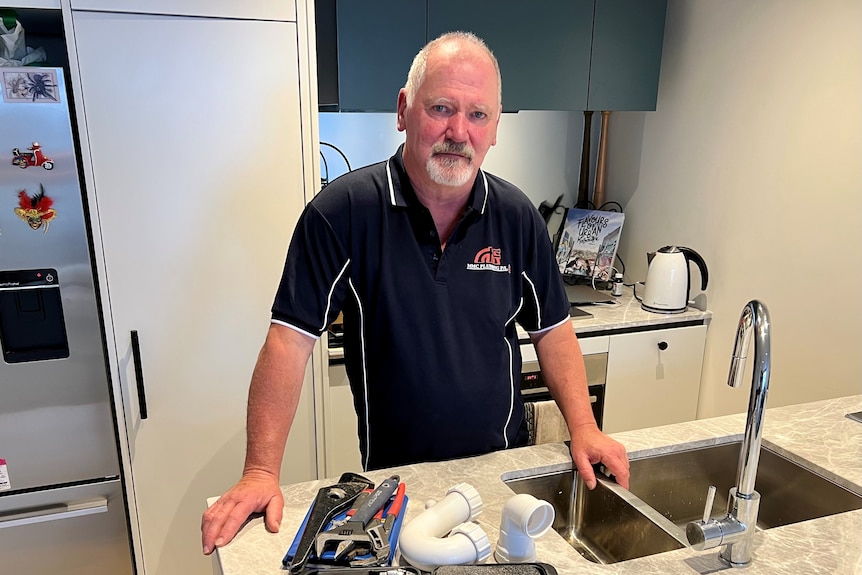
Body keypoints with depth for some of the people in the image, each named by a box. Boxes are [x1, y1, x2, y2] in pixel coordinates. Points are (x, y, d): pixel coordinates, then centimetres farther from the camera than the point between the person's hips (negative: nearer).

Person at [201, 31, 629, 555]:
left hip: (503, 465, 3)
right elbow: (291, 339, -17)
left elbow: (552, 329, 2)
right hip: (393, 474, -2)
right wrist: (262, 473, -20)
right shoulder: (343, 212, -17)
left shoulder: (517, 217, -6)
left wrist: (584, 429, -7)